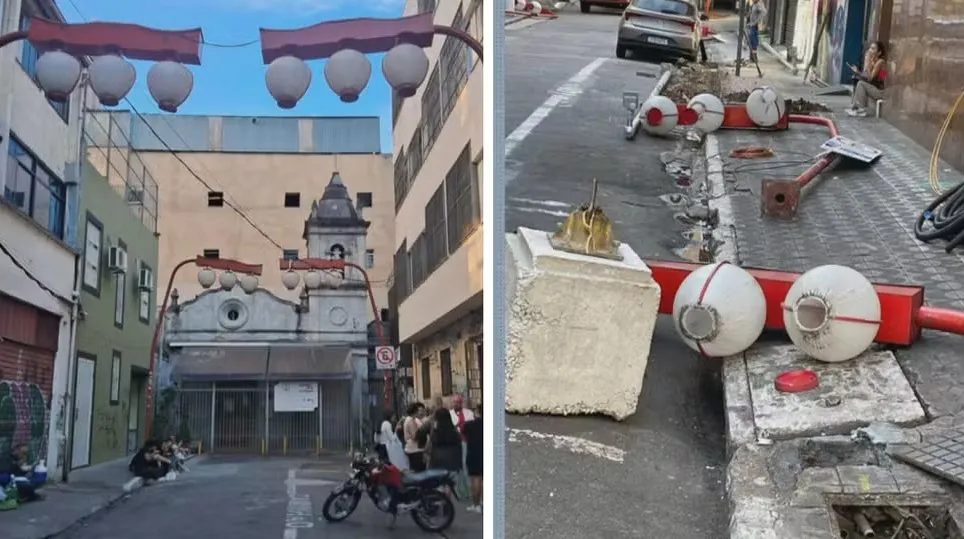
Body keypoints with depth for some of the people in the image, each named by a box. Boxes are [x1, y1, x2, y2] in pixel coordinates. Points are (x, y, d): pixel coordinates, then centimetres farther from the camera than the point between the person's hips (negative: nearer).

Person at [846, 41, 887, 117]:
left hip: (880, 91, -8)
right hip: (873, 89, 8)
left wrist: (867, 63, -21)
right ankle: (854, 107, -6)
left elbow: (870, 78, -22)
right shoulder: (872, 61, 8)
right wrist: (857, 71, -10)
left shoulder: (880, 62, -16)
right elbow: (865, 76, 5)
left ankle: (862, 110, -17)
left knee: (861, 83, -22)